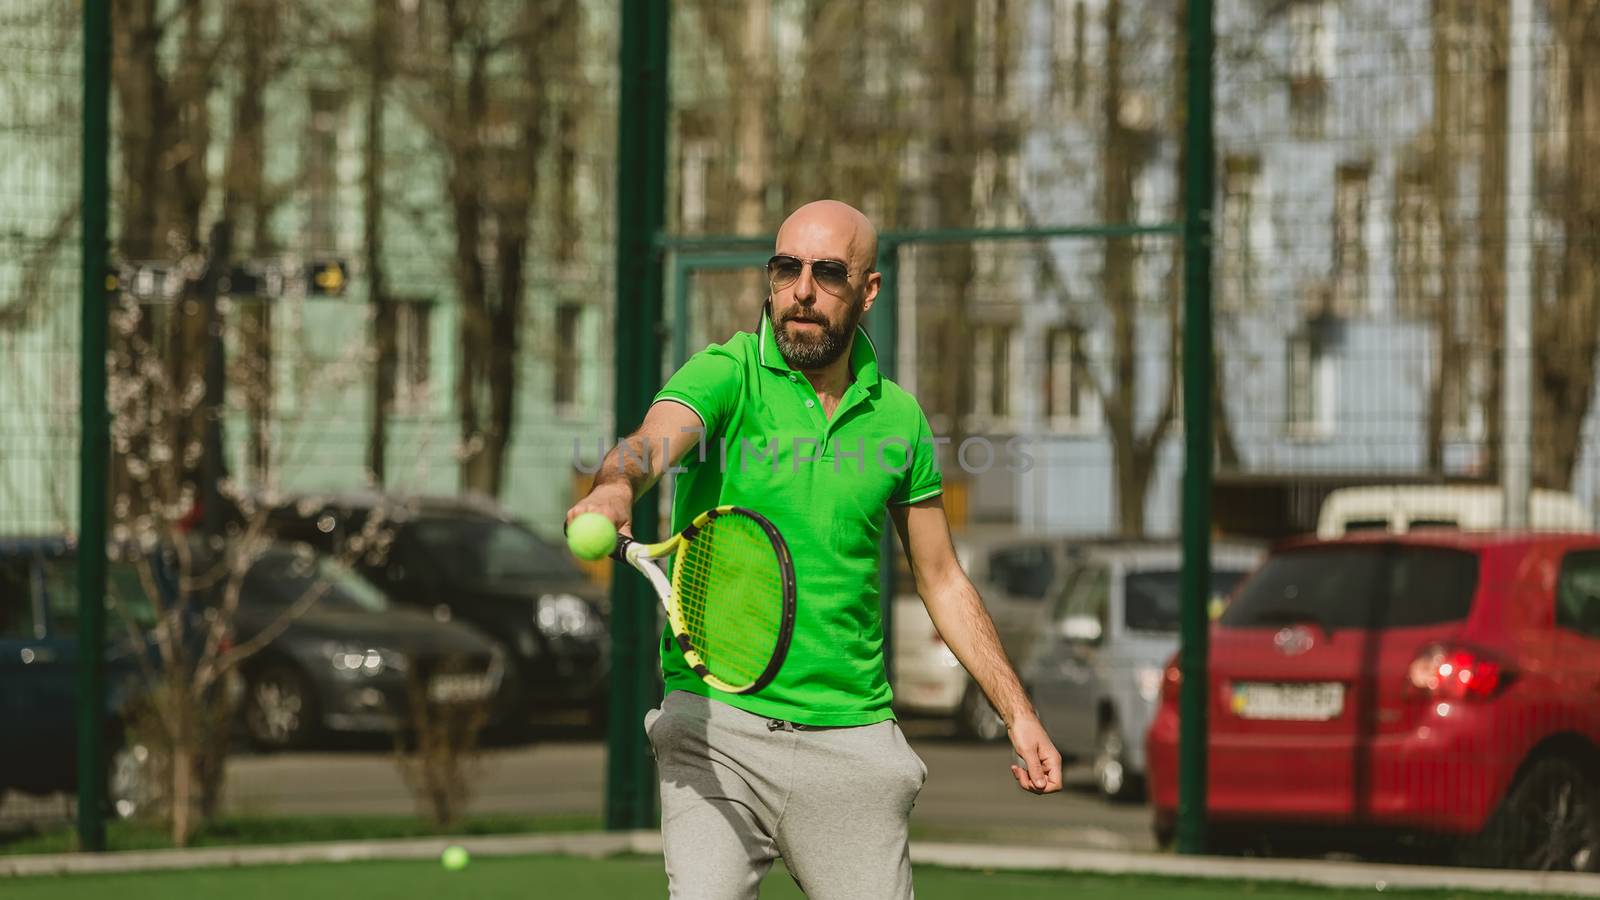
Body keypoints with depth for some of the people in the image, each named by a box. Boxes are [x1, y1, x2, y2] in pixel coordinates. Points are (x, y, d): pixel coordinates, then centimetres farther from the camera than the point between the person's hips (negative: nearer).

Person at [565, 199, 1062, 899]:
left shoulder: (897, 416, 8)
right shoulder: (726, 375, -3)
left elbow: (943, 583, 18)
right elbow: (652, 443, -26)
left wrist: (1018, 714, 15)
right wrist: (614, 489, -49)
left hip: (852, 739, 3)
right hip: (717, 723, -3)